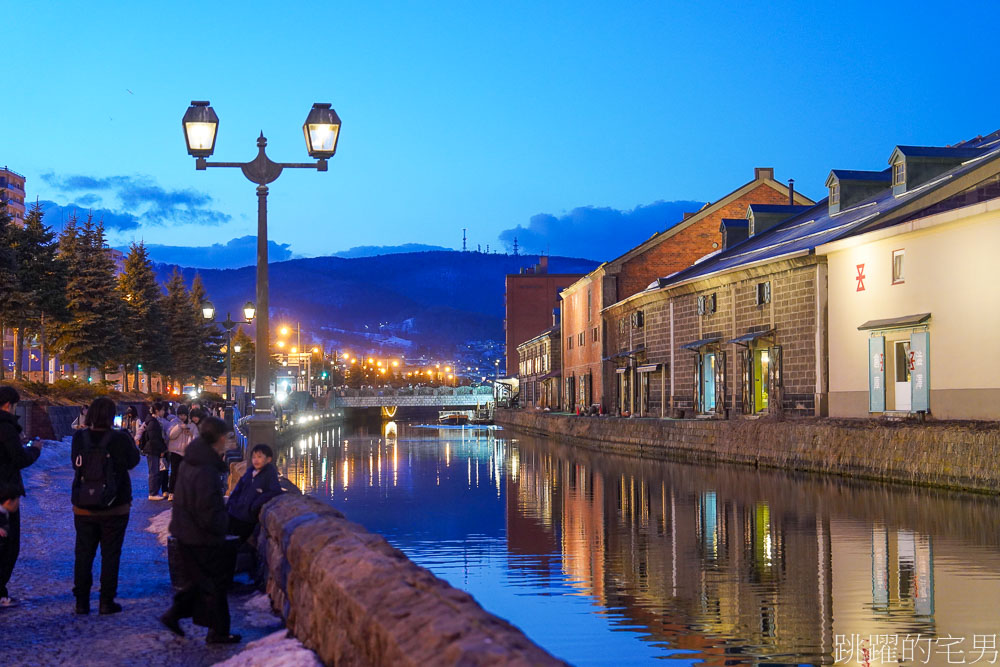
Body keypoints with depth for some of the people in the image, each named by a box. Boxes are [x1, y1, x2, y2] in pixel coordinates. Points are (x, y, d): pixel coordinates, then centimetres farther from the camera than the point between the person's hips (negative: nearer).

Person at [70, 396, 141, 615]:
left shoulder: (79, 438, -8)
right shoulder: (120, 439, -17)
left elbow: (75, 463, 6)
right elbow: (133, 460, 0)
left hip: (83, 507, 3)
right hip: (114, 508, -2)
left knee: (84, 554, 12)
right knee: (110, 554, 7)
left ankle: (81, 601, 15)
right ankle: (107, 601, 7)